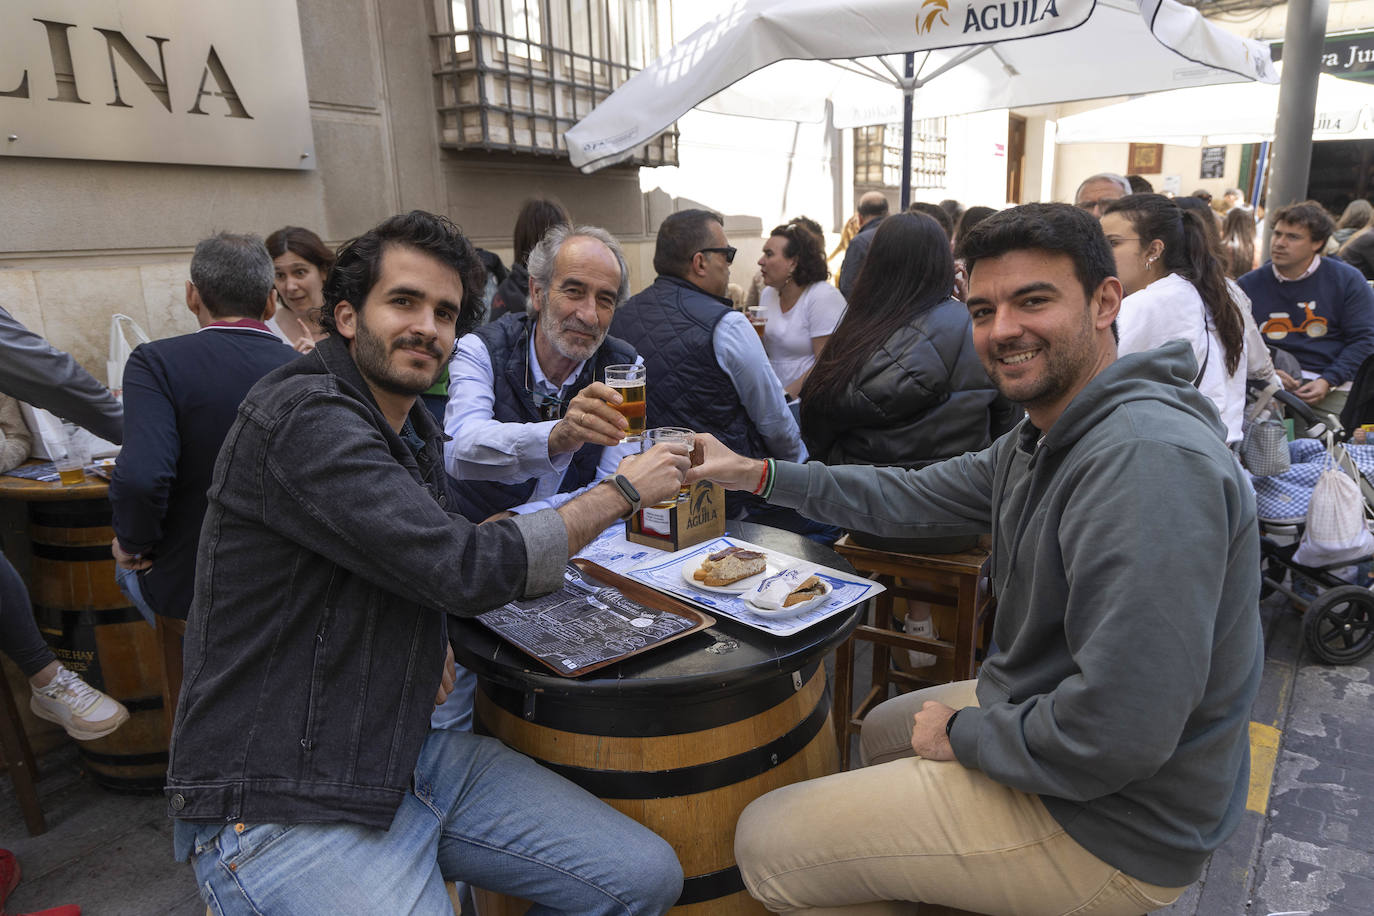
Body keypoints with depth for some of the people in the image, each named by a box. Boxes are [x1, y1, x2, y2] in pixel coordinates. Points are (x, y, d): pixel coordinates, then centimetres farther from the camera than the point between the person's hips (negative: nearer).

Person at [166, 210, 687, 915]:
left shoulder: (416, 432, 10)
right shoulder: (302, 416, -18)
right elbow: (466, 568, -24)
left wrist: (429, 637, 2)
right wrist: (621, 492, -12)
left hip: (410, 752, 8)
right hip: (278, 808, -7)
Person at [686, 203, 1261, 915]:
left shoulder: (1148, 460, -31)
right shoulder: (1041, 441, 3)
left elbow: (1117, 735, -35)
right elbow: (912, 499, 12)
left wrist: (961, 734, -17)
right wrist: (757, 474, 8)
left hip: (1109, 819, -9)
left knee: (765, 843, -2)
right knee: (882, 731, 32)